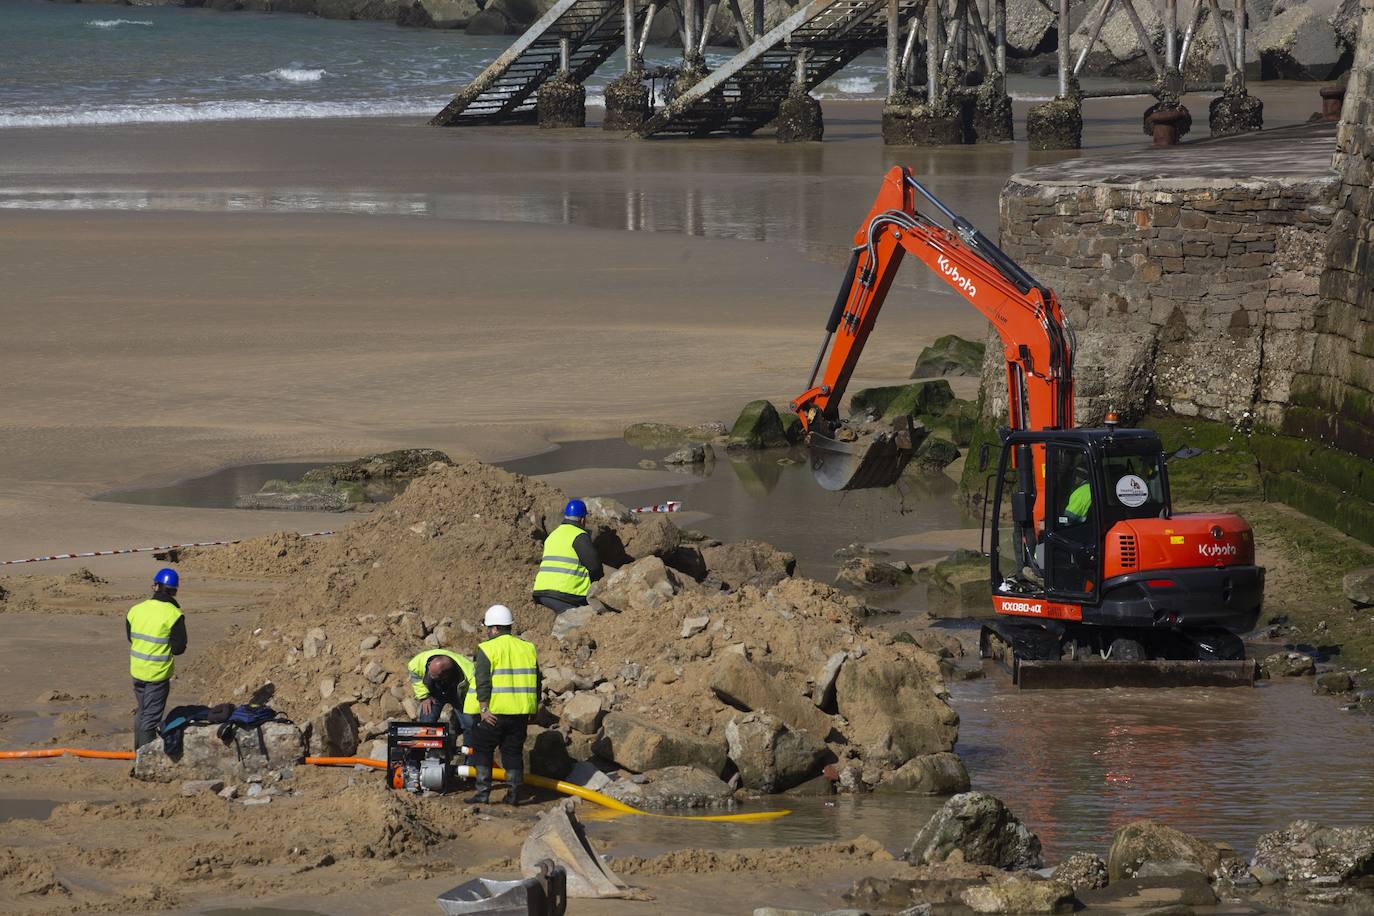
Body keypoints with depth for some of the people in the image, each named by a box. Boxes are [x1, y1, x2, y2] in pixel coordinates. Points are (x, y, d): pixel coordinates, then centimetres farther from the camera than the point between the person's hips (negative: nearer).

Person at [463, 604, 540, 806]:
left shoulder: (487, 649, -8)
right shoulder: (527, 649, 10)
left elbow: (483, 682, -16)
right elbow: (536, 682, 15)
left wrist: (484, 708, -16)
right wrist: (534, 708, 21)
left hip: (492, 713, -5)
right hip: (519, 713, 5)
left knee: (483, 751, 5)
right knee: (513, 752, 12)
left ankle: (483, 792, 0)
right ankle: (514, 794, 10)